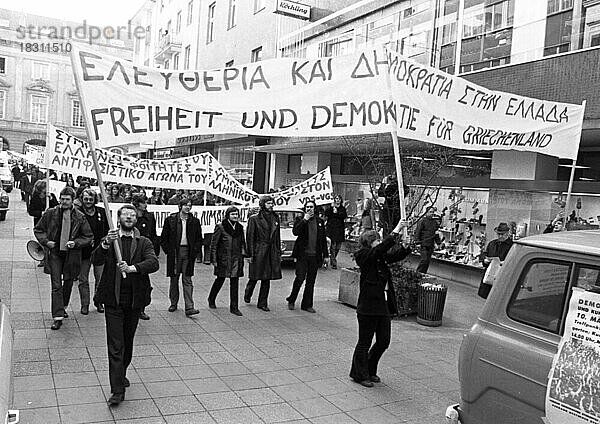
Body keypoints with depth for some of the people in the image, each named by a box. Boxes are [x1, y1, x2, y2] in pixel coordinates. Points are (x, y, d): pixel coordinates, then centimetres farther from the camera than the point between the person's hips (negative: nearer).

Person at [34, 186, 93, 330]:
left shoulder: (79, 217, -3)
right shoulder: (50, 213, -2)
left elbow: (89, 236, 3)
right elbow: (38, 230, 9)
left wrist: (75, 243, -12)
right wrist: (46, 241, -7)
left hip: (71, 255, 1)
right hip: (54, 254, -1)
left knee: (68, 283, 17)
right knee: (56, 286, -5)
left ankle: (63, 307, 41)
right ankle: (58, 317, -3)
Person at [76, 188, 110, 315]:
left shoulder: (102, 212, 4)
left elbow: (108, 229, 12)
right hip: (83, 251, -2)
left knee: (100, 278, 6)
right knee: (83, 280, 7)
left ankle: (99, 302, 21)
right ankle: (85, 305, 19)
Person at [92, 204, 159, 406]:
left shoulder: (144, 242, 4)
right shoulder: (108, 240, 4)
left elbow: (153, 263, -13)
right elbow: (96, 261, -11)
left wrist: (132, 268, -29)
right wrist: (106, 244, -29)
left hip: (134, 300, 2)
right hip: (113, 300, -2)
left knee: (128, 342, 17)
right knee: (115, 345, -3)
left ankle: (121, 373, 40)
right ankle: (117, 390, 0)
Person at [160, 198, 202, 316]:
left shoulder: (194, 221, 5)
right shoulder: (170, 220, 0)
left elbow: (199, 239, 11)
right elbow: (163, 238, 4)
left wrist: (195, 251, 0)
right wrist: (168, 250, -3)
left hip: (188, 253, 0)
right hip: (174, 253, 0)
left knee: (187, 280, -2)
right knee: (174, 279, 9)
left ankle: (189, 307, -6)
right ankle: (173, 303, 24)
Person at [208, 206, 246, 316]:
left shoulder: (240, 227, 9)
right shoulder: (220, 227, -6)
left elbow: (242, 243, 17)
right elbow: (213, 244, -5)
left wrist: (243, 254, 5)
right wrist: (213, 259, -8)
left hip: (236, 259, 4)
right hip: (223, 259, -3)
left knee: (235, 283, 2)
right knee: (220, 280, 11)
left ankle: (234, 307, 7)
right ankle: (211, 299, 36)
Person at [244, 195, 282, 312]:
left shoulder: (275, 218, 12)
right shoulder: (254, 219, -4)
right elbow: (249, 237, -5)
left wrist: (279, 253, 11)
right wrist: (250, 254, -10)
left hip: (271, 252, 5)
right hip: (258, 251, -4)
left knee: (267, 278, 6)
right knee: (254, 277, 3)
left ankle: (262, 303, 14)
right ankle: (247, 294, 32)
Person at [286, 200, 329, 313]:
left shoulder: (320, 221, 12)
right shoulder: (300, 220, 4)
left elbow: (323, 239, 15)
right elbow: (295, 232, -15)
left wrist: (325, 255, 12)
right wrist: (305, 219, -14)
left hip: (315, 256, 3)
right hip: (302, 254, -3)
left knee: (311, 281, 7)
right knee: (300, 278, -7)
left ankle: (307, 305, 16)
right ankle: (291, 301, 13)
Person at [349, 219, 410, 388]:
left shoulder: (381, 256, 10)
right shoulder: (365, 256, -12)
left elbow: (397, 254, 7)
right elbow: (382, 248, -26)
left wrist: (406, 244, -13)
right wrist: (396, 231, -24)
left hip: (384, 306, 8)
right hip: (368, 307, -8)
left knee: (384, 341, 14)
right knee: (365, 342, 5)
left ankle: (370, 371, 33)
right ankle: (359, 375, 22)